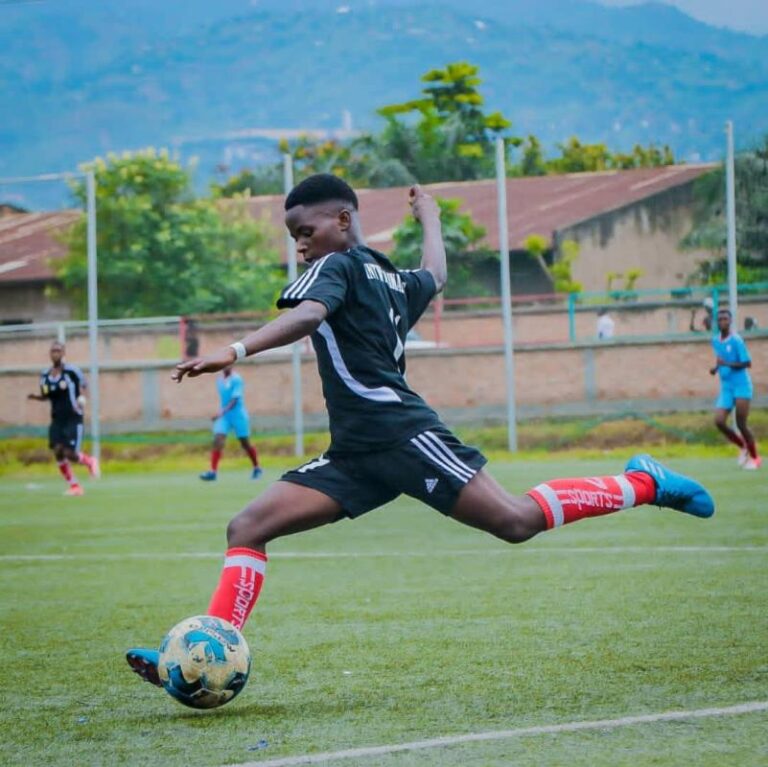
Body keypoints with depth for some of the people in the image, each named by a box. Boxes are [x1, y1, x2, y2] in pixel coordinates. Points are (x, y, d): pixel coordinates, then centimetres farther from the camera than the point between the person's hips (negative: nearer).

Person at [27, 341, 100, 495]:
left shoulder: (71, 371, -10)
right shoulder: (45, 375, 4)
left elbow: (83, 384, 4)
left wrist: (81, 398, -15)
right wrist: (35, 397, -6)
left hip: (73, 419, -5)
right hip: (57, 420, 5)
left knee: (70, 454, -13)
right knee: (57, 450, -9)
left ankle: (89, 461, 22)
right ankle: (74, 485, 6)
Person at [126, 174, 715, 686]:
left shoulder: (337, 265, -2)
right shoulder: (393, 278, 23)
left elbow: (306, 316, -24)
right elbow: (434, 275, 46)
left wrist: (235, 352, -37)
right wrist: (429, 218, 66)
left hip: (399, 433, -10)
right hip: (355, 456, 10)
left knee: (515, 521, -11)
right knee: (248, 528, -2)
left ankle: (641, 484, 6)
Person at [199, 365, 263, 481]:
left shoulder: (236, 379, -14)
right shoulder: (219, 380, 6)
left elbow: (235, 399, -21)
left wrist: (222, 412, -32)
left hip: (238, 415, -5)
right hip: (224, 416, 5)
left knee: (245, 443, 7)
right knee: (218, 440, -14)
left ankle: (256, 468, 28)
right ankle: (213, 471, -18)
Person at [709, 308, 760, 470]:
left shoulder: (736, 340, -13)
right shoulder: (715, 341, 8)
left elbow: (747, 363, -16)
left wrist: (726, 364, -25)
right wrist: (716, 368, 5)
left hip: (741, 385, -6)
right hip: (726, 387, 6)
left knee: (741, 424, -7)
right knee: (719, 421, -7)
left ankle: (755, 457, 13)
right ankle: (743, 447, 16)